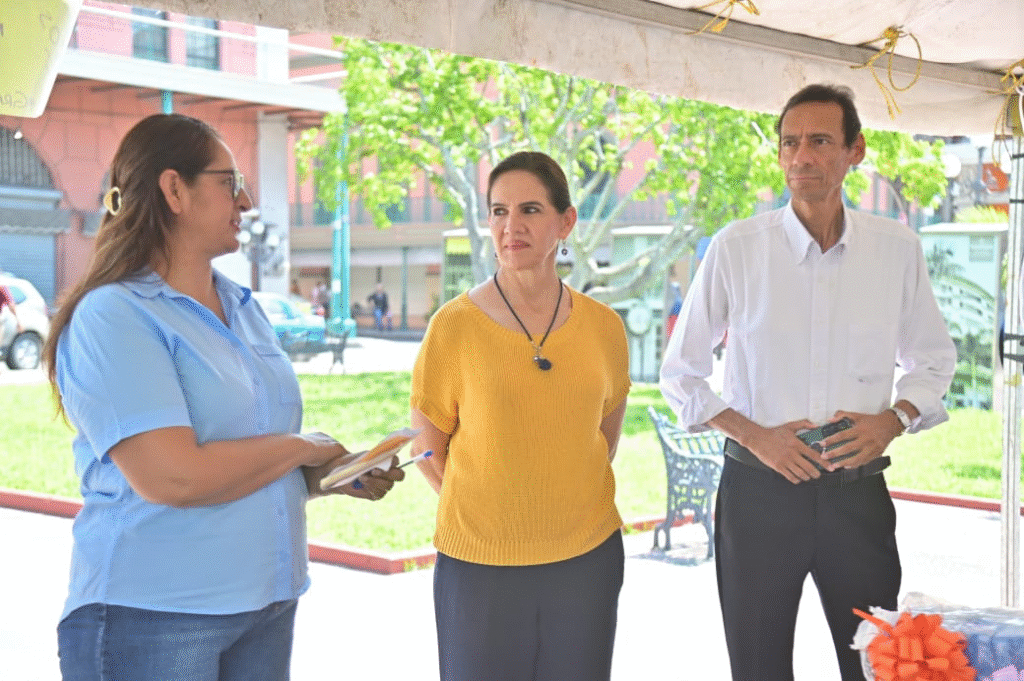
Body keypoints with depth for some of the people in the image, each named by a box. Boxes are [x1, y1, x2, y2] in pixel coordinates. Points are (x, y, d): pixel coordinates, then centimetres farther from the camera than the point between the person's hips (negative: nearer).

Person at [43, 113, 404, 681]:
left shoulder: (244, 310, 12)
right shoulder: (113, 316, -14)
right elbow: (172, 477, -25)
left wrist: (335, 476, 2)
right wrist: (301, 447, -12)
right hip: (152, 620, -7)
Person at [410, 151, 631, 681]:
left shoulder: (603, 327, 0)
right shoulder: (454, 325, -9)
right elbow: (426, 445, 0)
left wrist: (571, 505, 9)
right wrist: (485, 515, -1)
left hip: (588, 558, 3)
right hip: (480, 565, -2)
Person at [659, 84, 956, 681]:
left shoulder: (898, 249, 0)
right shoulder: (736, 249, -5)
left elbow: (934, 359, 12)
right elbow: (681, 373, 2)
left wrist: (893, 419, -7)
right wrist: (753, 434, -11)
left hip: (857, 490, 1)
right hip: (759, 489, -1)